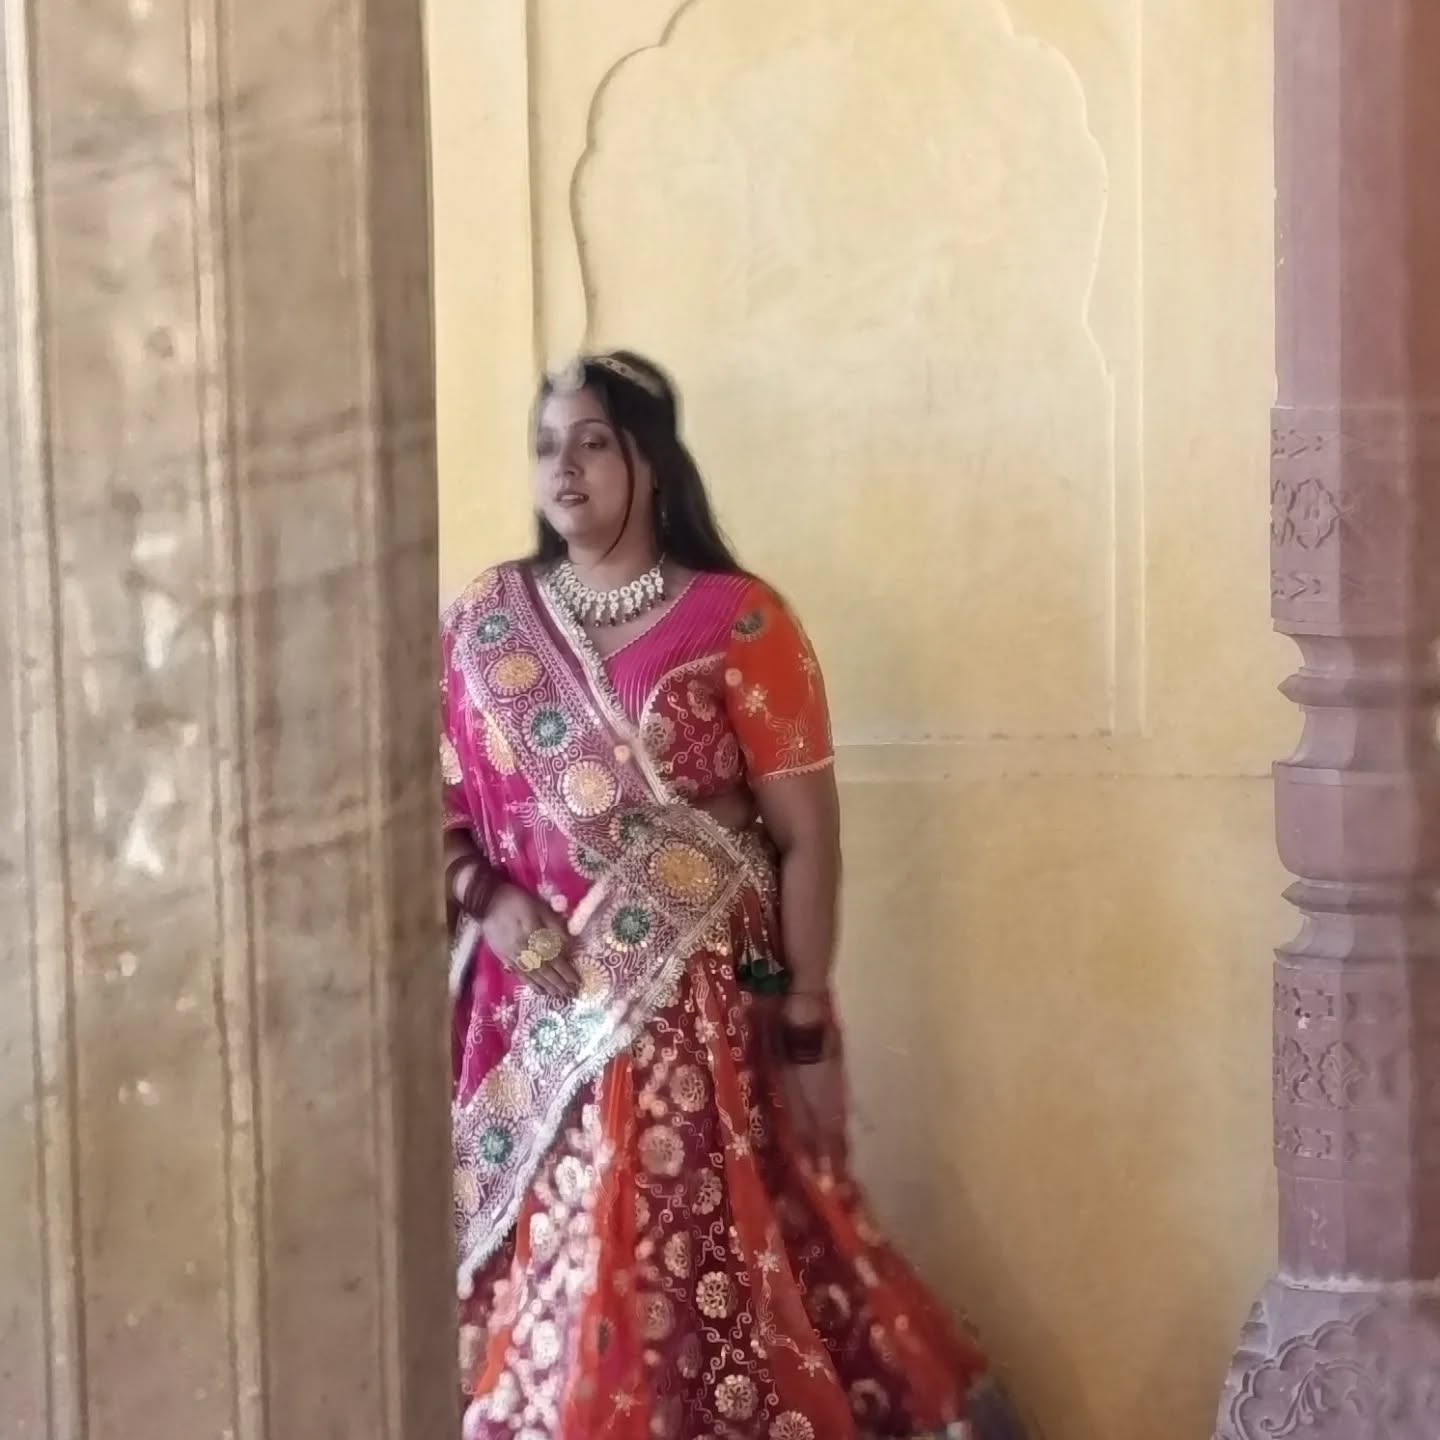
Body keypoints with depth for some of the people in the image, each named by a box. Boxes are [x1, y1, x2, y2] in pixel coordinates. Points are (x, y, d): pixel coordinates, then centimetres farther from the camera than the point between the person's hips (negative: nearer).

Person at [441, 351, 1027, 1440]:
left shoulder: (738, 623, -5)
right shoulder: (484, 623, 7)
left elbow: (807, 837, -5)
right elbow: (432, 801, 11)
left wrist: (810, 1032, -7)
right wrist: (486, 897, -9)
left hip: (698, 1013, -4)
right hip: (532, 1020, 4)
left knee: (693, 1264, -6)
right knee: (536, 1273, 5)